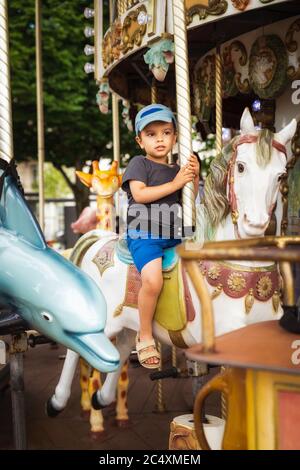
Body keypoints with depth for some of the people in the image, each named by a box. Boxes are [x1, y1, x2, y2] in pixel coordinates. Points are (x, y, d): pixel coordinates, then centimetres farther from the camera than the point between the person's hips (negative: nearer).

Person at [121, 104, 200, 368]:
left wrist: (195, 178, 0)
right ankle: (145, 337, -11)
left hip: (174, 236, 7)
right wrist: (175, 184, -13)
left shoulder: (178, 170, 18)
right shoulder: (139, 164, 2)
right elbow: (140, 194, -13)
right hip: (144, 235, -7)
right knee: (153, 280, -30)